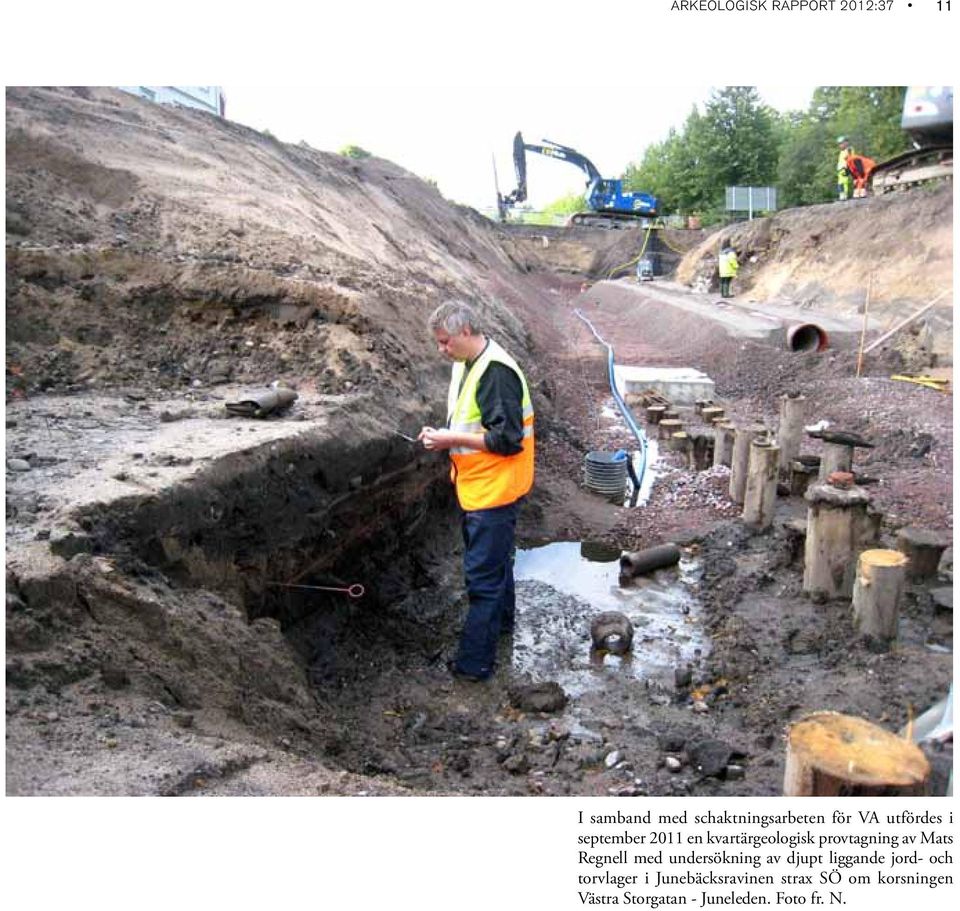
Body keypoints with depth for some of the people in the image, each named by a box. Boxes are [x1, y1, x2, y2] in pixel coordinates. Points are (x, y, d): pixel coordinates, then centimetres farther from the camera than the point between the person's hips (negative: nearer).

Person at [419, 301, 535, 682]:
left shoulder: (496, 372, -23)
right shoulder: (465, 365, 7)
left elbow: (507, 439, -26)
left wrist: (454, 440, -22)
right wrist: (443, 434, 5)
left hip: (493, 491, -10)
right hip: (476, 488, 10)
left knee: (483, 574, -2)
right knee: (494, 561, 26)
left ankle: (475, 661, 8)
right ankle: (501, 619, 46)